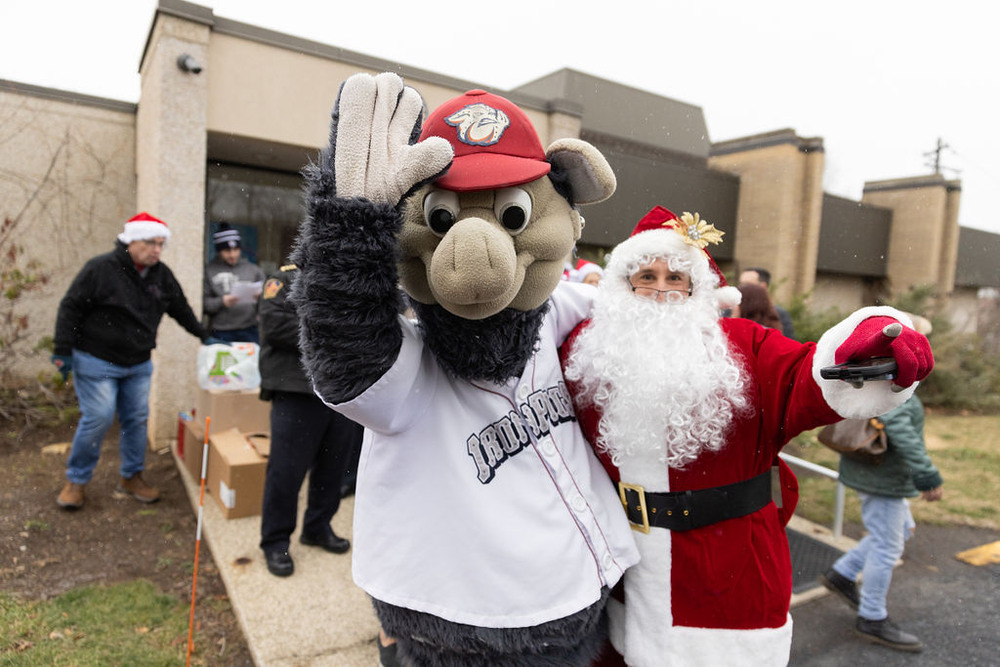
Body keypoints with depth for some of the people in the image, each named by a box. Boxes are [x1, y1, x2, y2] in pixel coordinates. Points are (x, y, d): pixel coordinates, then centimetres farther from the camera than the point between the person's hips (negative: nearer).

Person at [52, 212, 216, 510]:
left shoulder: (161, 274, 4)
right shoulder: (100, 268, -13)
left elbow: (181, 309, 17)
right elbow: (70, 308, -9)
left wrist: (204, 336, 20)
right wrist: (63, 351, -12)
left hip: (139, 364, 6)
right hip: (96, 362, -5)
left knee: (137, 419, 8)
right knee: (98, 419, -7)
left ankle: (132, 477, 23)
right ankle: (76, 480, 14)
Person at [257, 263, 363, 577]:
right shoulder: (286, 280, -1)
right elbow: (275, 325, -15)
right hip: (297, 392, -6)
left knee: (333, 466, 15)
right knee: (287, 469, 1)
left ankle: (318, 528, 35)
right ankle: (275, 542, 19)